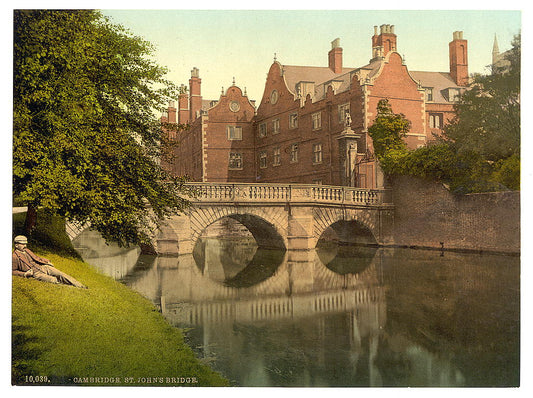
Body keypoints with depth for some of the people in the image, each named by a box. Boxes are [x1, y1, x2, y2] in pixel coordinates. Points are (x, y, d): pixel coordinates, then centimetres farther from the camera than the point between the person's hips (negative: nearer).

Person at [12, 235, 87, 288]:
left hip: (43, 267, 7)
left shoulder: (27, 250, 19)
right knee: (53, 280, -29)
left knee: (62, 274, -9)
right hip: (36, 273, -7)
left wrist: (47, 262, 19)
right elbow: (13, 271, 1)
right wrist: (25, 274, -12)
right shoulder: (15, 257, 0)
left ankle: (80, 286, -12)